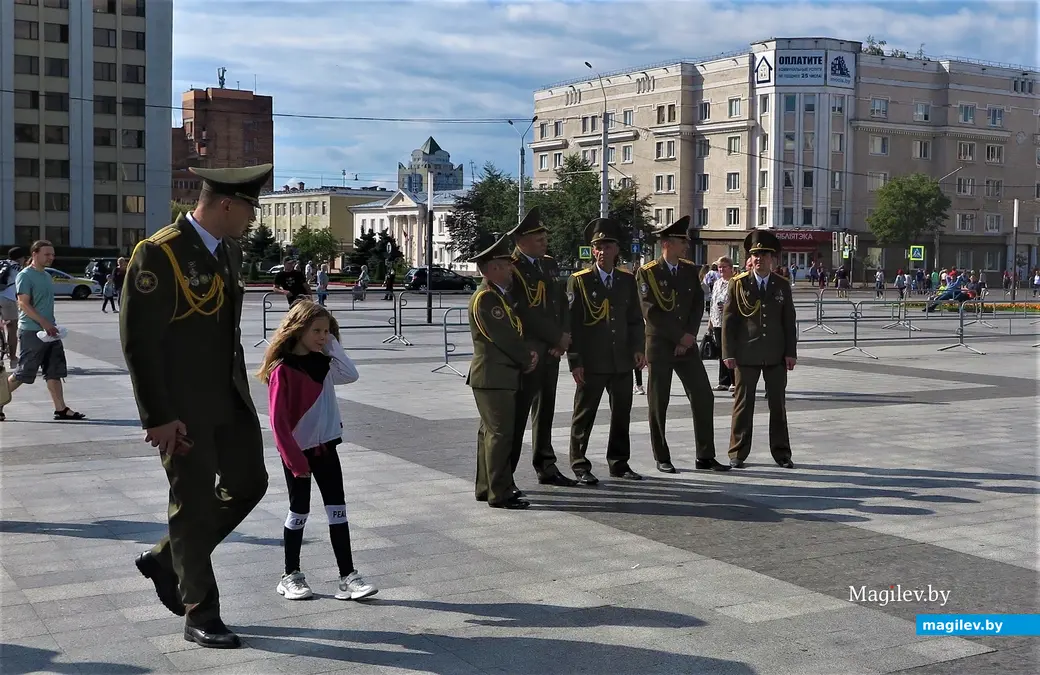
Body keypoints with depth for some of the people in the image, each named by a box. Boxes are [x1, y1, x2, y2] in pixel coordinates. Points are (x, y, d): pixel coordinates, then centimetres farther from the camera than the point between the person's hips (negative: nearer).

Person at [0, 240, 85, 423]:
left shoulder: (46, 276, 15)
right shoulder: (25, 276, -11)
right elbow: (24, 304, -18)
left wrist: (52, 325, 15)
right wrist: (45, 324, -22)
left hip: (49, 331, 8)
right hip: (31, 332, -8)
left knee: (55, 372, 5)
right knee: (21, 374, -2)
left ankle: (61, 409, 7)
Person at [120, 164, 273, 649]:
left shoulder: (230, 250, 8)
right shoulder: (158, 254, -17)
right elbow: (139, 341, -19)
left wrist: (240, 388, 17)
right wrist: (158, 417, -20)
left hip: (230, 397, 8)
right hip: (182, 407, -8)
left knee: (249, 484, 13)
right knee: (195, 503, 2)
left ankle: (166, 560, 30)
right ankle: (199, 615, 17)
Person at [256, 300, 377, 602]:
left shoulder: (323, 362, 6)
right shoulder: (283, 369, -15)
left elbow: (350, 374, -11)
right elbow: (278, 420, -17)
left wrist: (333, 346, -9)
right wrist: (295, 461, -18)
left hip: (325, 446, 6)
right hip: (296, 451, -5)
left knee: (337, 509, 2)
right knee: (299, 511, 5)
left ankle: (348, 576, 3)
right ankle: (291, 576, 21)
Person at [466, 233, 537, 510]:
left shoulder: (501, 294, 16)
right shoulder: (485, 298, -16)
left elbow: (516, 331, 19)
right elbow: (503, 337, -19)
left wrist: (529, 353, 1)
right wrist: (527, 360, -6)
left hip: (502, 375, 10)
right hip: (493, 376, -10)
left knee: (490, 432, 15)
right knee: (500, 433, -8)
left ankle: (486, 487, 24)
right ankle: (500, 493, -3)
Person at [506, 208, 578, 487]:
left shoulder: (550, 264, 14)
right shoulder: (511, 269, -12)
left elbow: (562, 304, 13)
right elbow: (526, 313, -18)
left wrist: (564, 336, -4)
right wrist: (558, 337, -12)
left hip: (551, 350, 8)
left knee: (545, 411, 14)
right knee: (518, 413, -4)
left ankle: (546, 468, 24)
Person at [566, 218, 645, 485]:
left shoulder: (627, 279, 9)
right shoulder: (579, 281, -4)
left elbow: (635, 318, 13)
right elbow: (571, 323, -5)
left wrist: (638, 348, -1)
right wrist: (575, 361, -10)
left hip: (622, 360, 4)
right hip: (591, 362, -4)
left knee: (622, 414, 11)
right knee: (584, 414, 3)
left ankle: (619, 463, 23)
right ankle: (580, 466, 12)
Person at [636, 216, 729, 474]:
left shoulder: (691, 270, 8)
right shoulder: (647, 273, -7)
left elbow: (698, 304, 6)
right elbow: (652, 312, -13)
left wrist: (690, 335, -7)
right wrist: (679, 336, -12)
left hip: (687, 345, 5)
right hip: (659, 346, -5)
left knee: (704, 397, 2)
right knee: (658, 403, 2)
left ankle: (705, 457, 10)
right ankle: (662, 458, 12)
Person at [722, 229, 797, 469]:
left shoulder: (782, 285, 6)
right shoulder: (738, 283, -1)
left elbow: (789, 321, 7)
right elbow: (728, 320, -3)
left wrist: (791, 352, 1)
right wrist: (729, 353, -8)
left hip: (776, 356, 2)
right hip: (746, 355, -2)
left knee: (778, 404, 8)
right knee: (743, 404, 3)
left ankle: (781, 452, 17)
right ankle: (737, 454, 11)